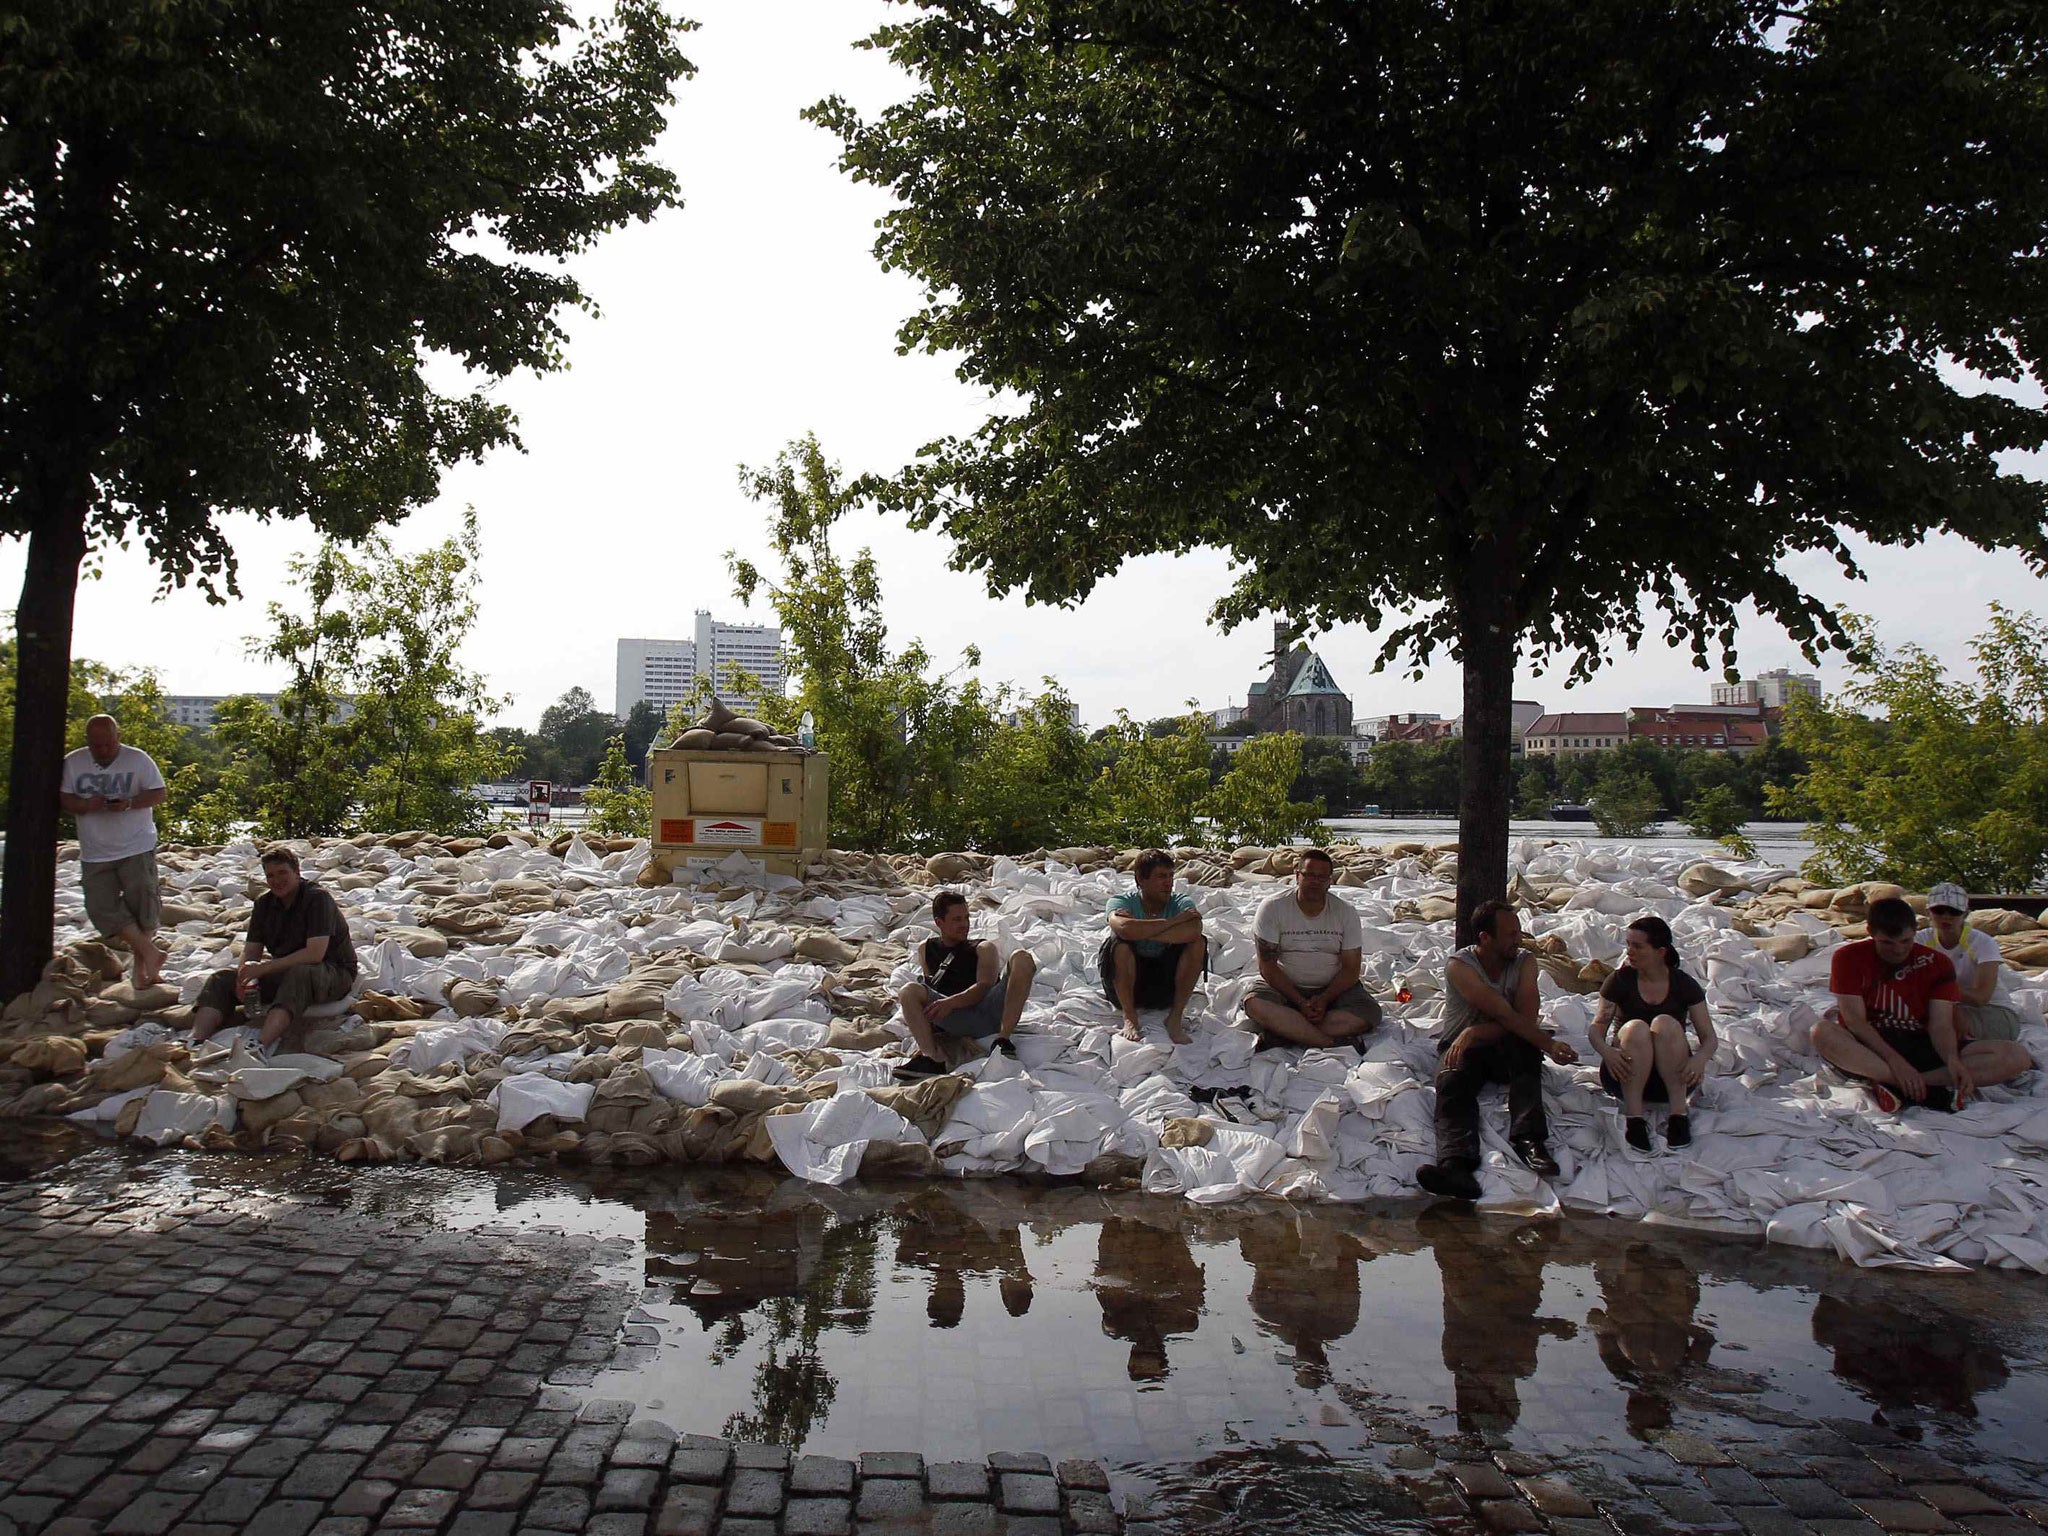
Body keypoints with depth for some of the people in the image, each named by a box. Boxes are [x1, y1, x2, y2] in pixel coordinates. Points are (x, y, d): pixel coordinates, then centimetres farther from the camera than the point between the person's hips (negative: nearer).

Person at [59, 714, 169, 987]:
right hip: (95, 854, 3)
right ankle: (150, 952, 2)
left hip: (137, 848, -3)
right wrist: (85, 805, -17)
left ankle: (141, 963, 10)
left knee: (141, 900, -6)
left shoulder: (138, 759, -4)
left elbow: (159, 793, -4)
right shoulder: (72, 762, 4)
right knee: (102, 906, -6)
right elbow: (63, 797, 5)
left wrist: (130, 803, -22)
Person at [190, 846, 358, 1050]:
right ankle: (196, 1041, -28)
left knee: (299, 974, -41)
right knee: (221, 980, -6)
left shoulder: (317, 899, -14)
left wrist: (263, 968, -24)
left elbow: (315, 954, -24)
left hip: (334, 973, -7)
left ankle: (261, 1043, -58)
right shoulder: (264, 904, 8)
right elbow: (251, 951, 5)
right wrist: (246, 976, -18)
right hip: (286, 973, 8)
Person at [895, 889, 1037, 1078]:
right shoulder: (926, 949, 29)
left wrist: (951, 1002, -16)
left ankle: (1003, 1040, -34)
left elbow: (984, 987, 3)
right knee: (909, 992, -21)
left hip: (990, 1008, 0)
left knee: (1022, 958, -22)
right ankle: (931, 1059, -42)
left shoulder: (983, 948, 22)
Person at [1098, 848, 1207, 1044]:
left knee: (1198, 943, -20)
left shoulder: (1181, 903, -7)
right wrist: (1172, 921, -29)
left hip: (1166, 989, 2)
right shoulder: (1121, 901, -13)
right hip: (1125, 987, -2)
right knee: (1119, 943, -31)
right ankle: (1129, 1017, -17)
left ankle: (1175, 1016, -13)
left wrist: (1142, 931, -31)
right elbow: (1124, 928, -38)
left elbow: (1193, 931, -31)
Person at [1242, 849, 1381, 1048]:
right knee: (1254, 1003, -34)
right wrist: (1300, 1003, -20)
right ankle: (1333, 1042, -31)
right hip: (1283, 986, -2)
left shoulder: (1346, 912, -2)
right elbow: (1267, 966, -11)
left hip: (1332, 988, 2)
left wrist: (1324, 1000, -19)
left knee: (1369, 1014, -27)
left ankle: (1283, 1031, -29)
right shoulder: (1272, 908, -9)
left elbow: (1350, 969, -2)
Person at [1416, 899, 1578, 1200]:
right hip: (1462, 1047, -2)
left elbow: (1527, 1017, -14)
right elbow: (1506, 1015, -21)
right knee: (1451, 1083, -33)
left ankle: (1527, 1139, -45)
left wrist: (1476, 1032, -25)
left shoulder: (1524, 962, 0)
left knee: (1524, 1047, -31)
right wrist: (1550, 1044, -28)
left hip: (1508, 1050, 3)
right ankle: (1456, 1165, -59)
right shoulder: (1459, 966, -12)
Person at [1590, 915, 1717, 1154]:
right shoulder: (1620, 981, -1)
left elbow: (1709, 1038, -4)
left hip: (1672, 1078, 0)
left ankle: (1679, 1113, -28)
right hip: (1626, 1077, 0)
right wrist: (1606, 1051, -29)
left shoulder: (1685, 986, 0)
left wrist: (1700, 1058, -28)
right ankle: (1633, 1116, -30)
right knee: (1636, 1028, -31)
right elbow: (1597, 1028, -5)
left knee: (1665, 1024, -29)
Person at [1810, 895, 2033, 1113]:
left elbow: (1941, 1024, -3)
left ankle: (1894, 1086, -34)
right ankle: (1933, 1093, -40)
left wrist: (1952, 1060, -26)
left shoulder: (1935, 963, 7)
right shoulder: (1849, 957, -1)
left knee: (2017, 1056, -19)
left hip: (1922, 1046, 3)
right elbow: (1855, 1021, -12)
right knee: (1822, 1032, -38)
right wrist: (1895, 1061, -27)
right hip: (1870, 1049, -3)